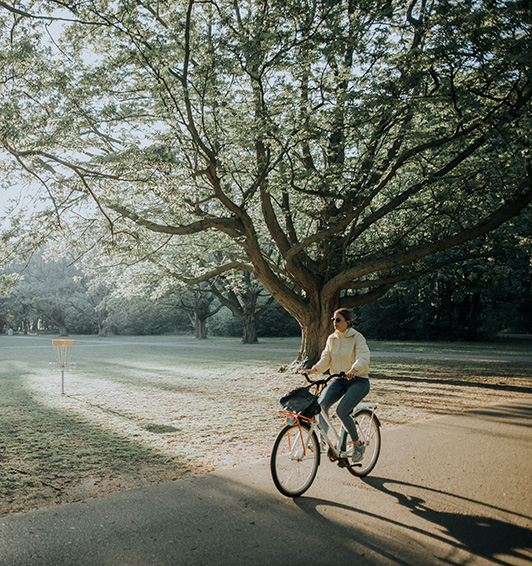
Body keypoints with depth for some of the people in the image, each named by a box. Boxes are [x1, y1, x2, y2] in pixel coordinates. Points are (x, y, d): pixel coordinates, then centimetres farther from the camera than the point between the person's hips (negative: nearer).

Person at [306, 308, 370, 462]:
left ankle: (358, 445, 0)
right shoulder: (331, 339, 8)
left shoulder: (357, 337, -9)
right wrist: (315, 369, -16)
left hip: (358, 381, -5)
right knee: (322, 404, -22)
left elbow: (363, 359, -21)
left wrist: (354, 370, -41)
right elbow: (325, 359, 3)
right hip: (339, 380, 5)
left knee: (342, 411, -22)